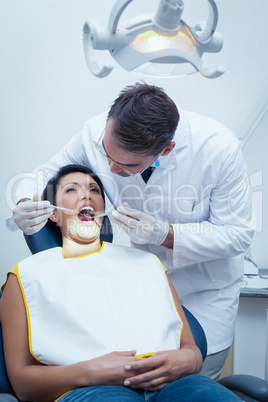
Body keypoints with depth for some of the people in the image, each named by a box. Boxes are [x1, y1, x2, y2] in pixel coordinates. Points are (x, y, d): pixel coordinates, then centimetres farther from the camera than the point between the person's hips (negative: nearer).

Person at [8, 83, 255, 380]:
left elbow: (238, 233, -20)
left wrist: (166, 235, -34)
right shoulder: (96, 133, -22)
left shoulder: (220, 148, -30)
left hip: (207, 284, -1)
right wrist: (26, 203, -25)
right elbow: (48, 172, -2)